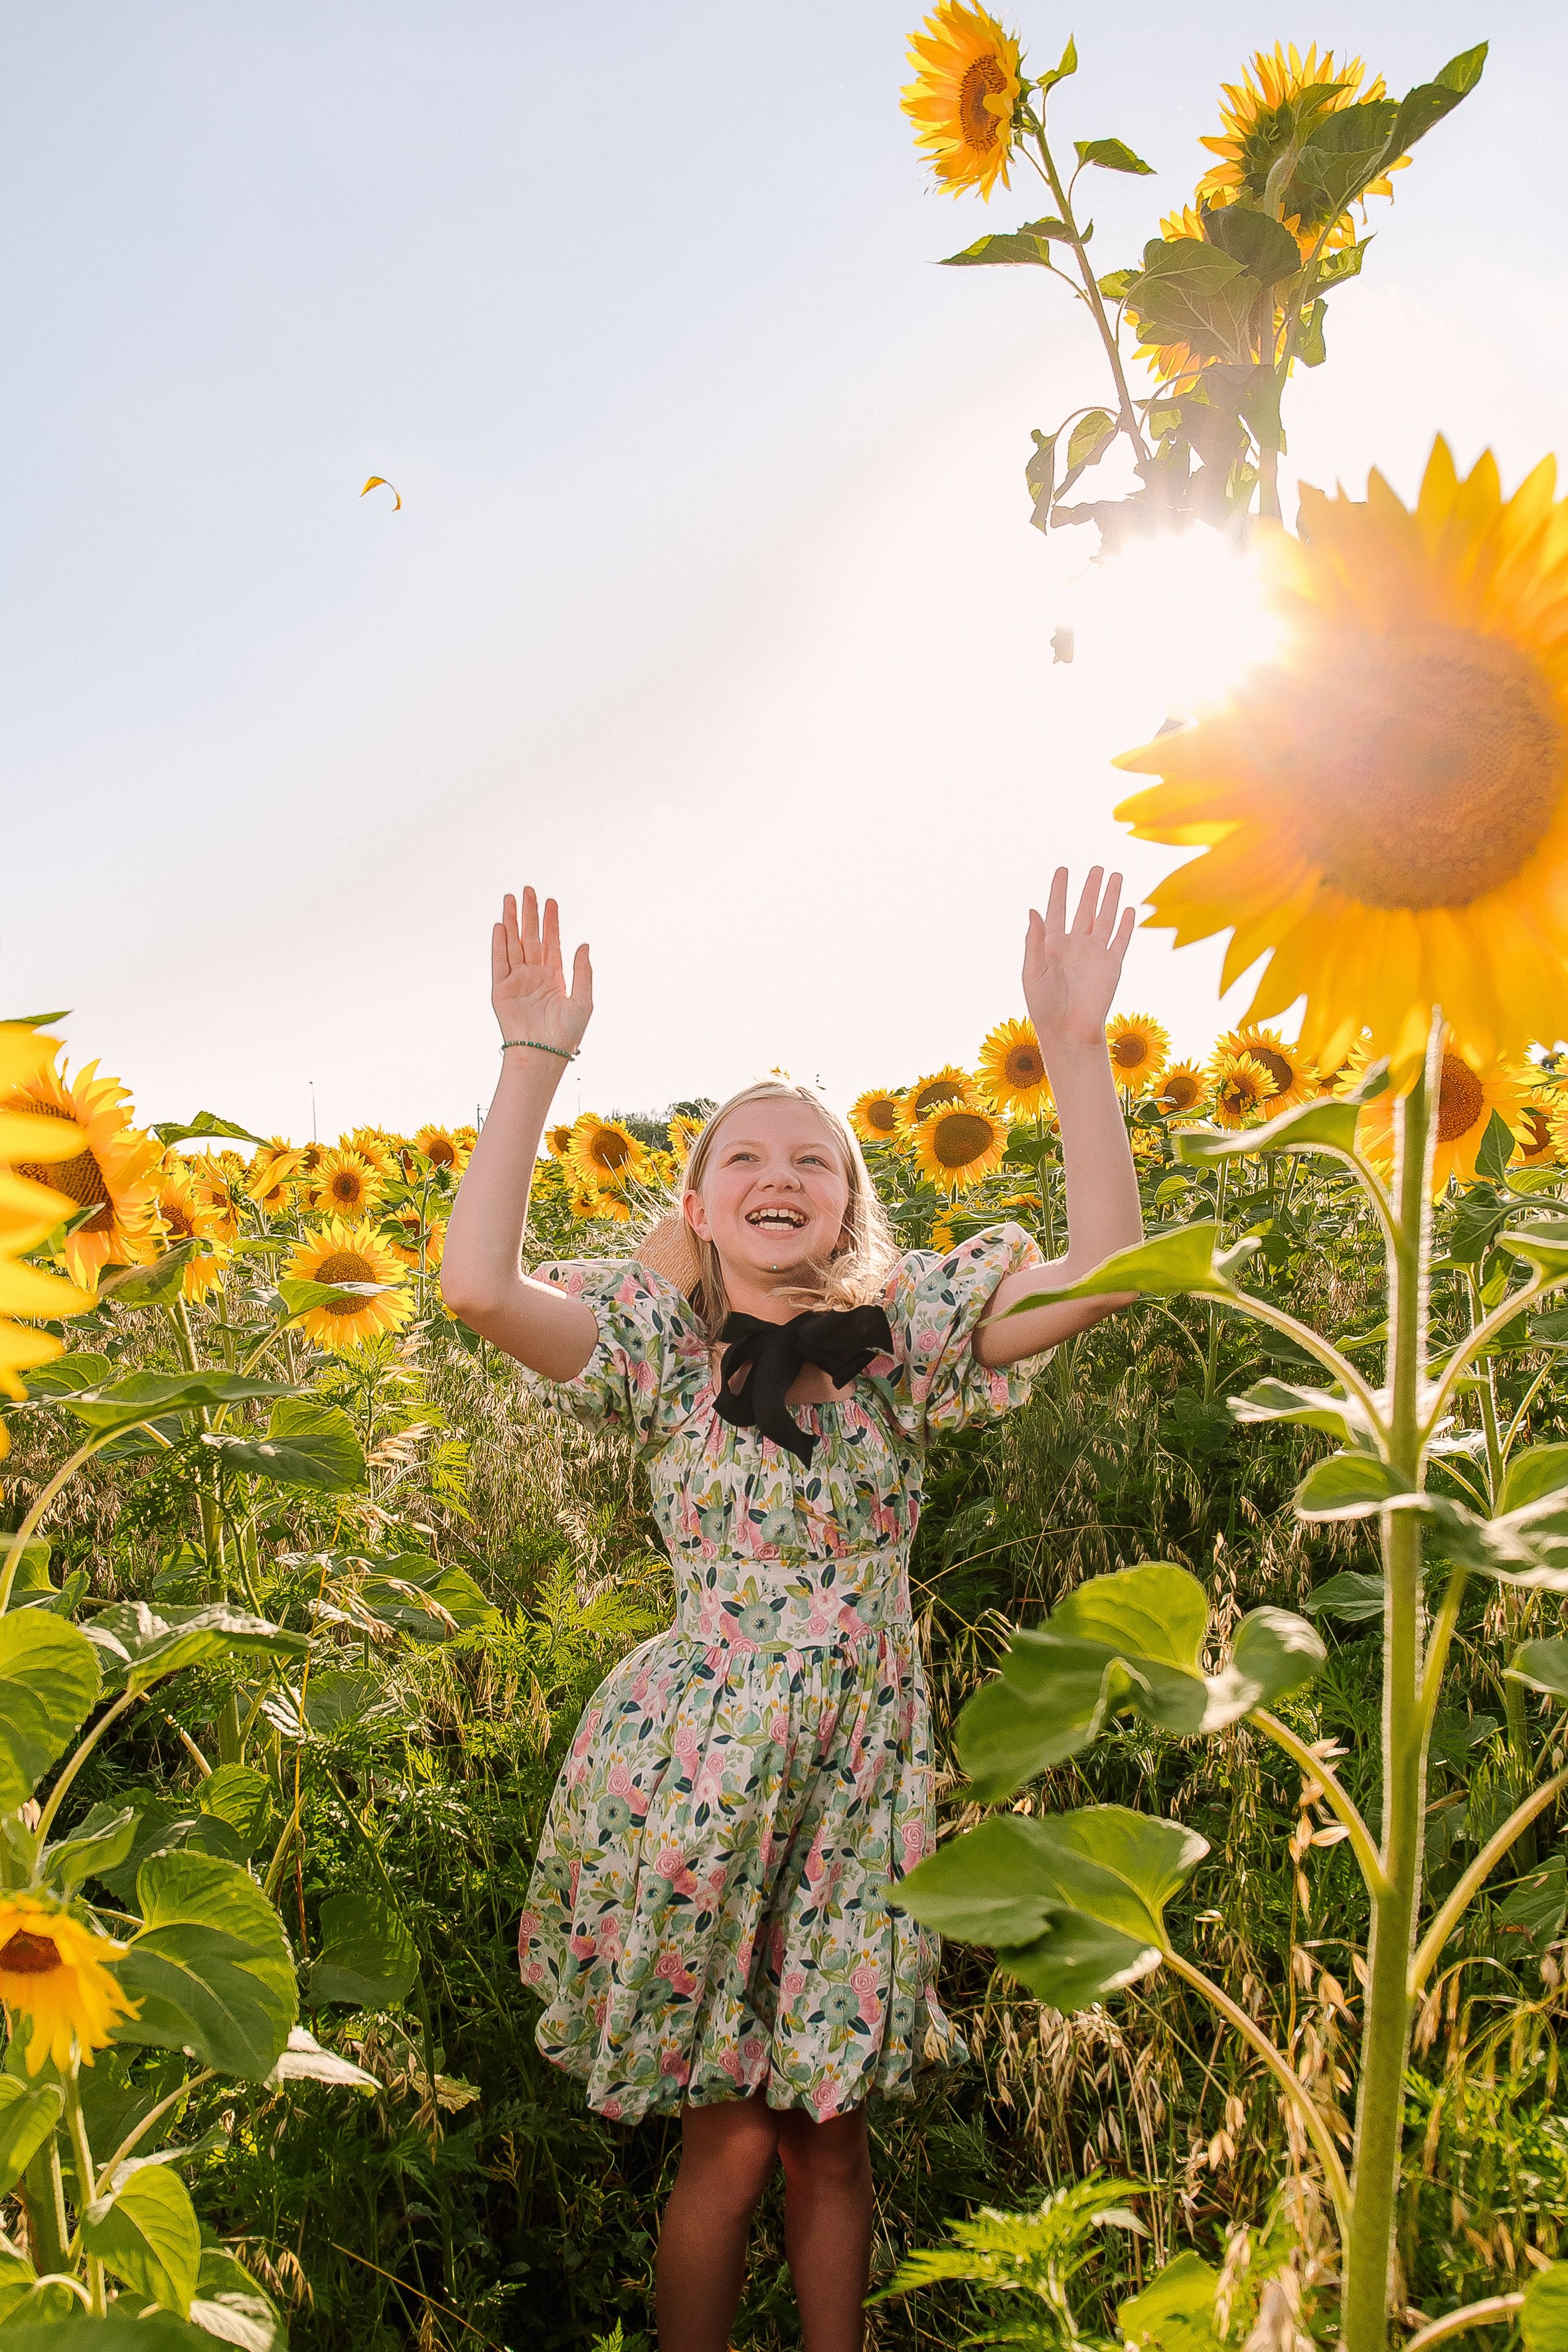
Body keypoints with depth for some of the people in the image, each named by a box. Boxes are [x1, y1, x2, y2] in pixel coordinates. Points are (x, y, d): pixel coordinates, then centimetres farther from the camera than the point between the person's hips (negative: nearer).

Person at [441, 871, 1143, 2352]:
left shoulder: (905, 1333, 0)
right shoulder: (658, 1343, -4)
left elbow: (1101, 1272, -13)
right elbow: (478, 1286, -21)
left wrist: (1075, 1047, -18)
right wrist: (533, 1062, -20)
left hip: (861, 1770, 2)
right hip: (696, 1768, -2)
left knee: (830, 2130, 13)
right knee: (728, 2140, 7)